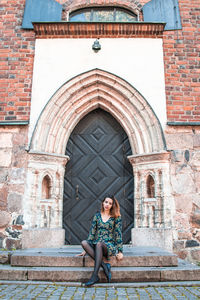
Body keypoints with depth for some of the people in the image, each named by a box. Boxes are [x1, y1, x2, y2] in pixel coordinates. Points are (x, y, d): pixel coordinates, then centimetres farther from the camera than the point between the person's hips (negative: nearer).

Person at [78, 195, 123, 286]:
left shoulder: (116, 217, 3)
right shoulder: (97, 216, 11)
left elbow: (118, 234, 0)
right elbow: (92, 232, 10)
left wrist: (120, 251, -7)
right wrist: (86, 250, 6)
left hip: (110, 245, -3)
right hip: (96, 245, 4)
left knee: (99, 244, -37)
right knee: (84, 242, -27)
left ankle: (94, 275, -37)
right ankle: (104, 266, -31)